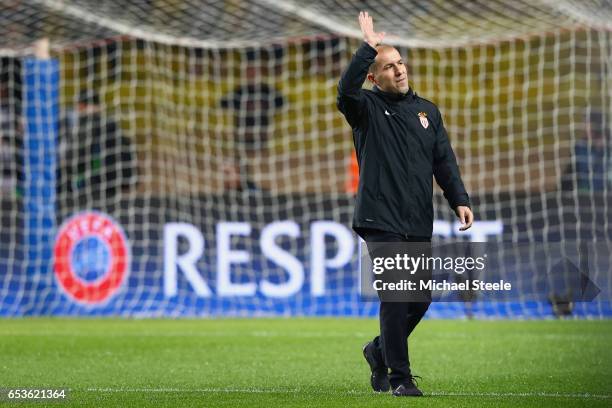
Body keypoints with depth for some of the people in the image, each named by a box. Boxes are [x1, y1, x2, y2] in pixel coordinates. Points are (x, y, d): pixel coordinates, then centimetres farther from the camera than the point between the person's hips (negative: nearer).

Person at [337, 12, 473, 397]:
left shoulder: (428, 111, 16)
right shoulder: (367, 108, 2)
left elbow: (444, 160, 11)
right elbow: (346, 90, -22)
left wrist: (460, 199, -2)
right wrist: (368, 48, -26)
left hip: (419, 223, 5)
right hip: (381, 220, -5)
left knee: (420, 300, 8)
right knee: (396, 297, -11)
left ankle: (380, 351, 32)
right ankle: (400, 377, -4)